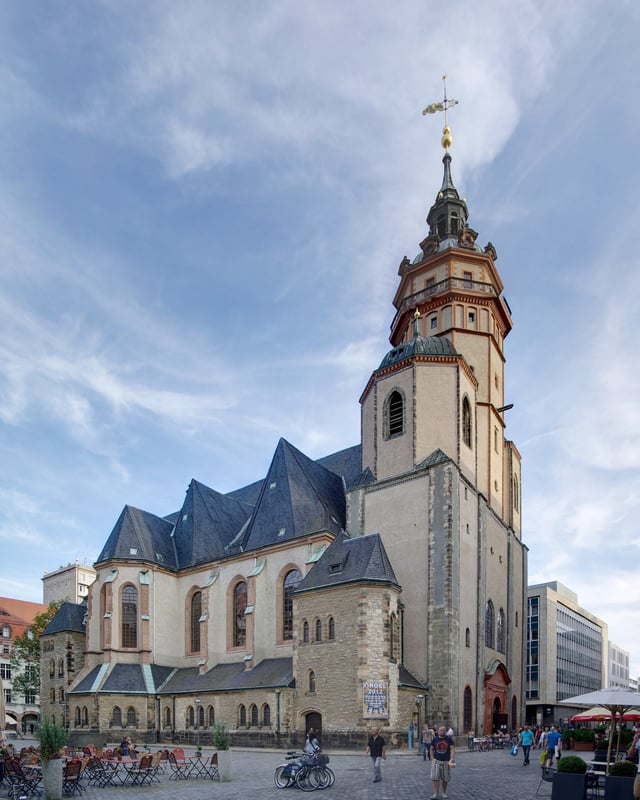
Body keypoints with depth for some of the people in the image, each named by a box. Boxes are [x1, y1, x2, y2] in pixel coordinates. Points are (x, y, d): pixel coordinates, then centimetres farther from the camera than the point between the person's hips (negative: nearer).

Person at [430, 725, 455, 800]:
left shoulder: (449, 739, -3)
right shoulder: (435, 739, 1)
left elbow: (452, 749, -5)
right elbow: (432, 749, 10)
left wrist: (451, 759, -16)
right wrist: (432, 759, 0)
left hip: (446, 761, 0)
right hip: (436, 761, 0)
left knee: (445, 779, 8)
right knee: (435, 778, -9)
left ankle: (444, 793, 25)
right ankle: (435, 794, -6)